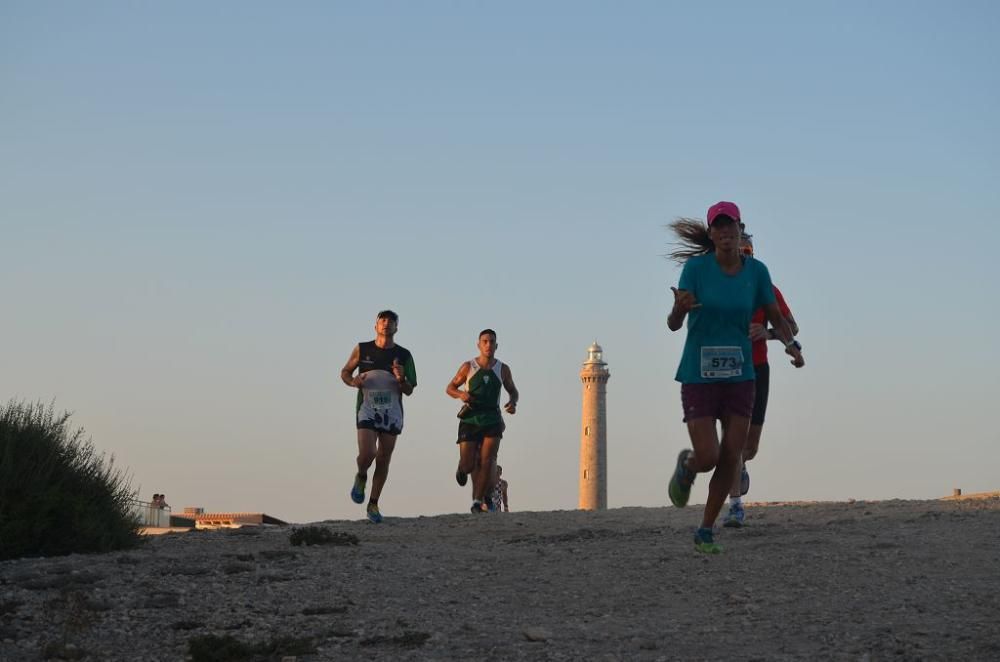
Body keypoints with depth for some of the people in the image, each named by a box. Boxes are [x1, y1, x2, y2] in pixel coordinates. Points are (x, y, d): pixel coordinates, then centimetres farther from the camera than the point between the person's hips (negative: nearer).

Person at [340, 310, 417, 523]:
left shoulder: (404, 355, 4)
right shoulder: (362, 349, 4)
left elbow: (409, 391, 5)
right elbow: (345, 372, 14)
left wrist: (401, 380, -16)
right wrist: (353, 382, -8)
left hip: (392, 412, 2)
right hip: (367, 408, -2)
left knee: (383, 460, 4)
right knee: (367, 454, -18)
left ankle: (373, 504, 16)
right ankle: (361, 477, 16)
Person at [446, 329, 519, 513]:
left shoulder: (503, 369, 6)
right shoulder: (468, 367, 1)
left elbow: (513, 390, 19)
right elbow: (449, 388, 8)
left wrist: (513, 402, -4)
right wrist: (461, 394, -15)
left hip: (492, 421, 1)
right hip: (470, 420, -1)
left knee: (487, 462, -14)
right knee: (468, 465, -4)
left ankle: (478, 502, -8)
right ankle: (462, 469, 34)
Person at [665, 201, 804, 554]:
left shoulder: (756, 270, -2)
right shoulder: (695, 267, -11)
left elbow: (776, 318, 9)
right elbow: (673, 324, -15)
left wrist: (791, 346, -10)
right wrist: (680, 307, -38)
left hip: (739, 376, 3)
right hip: (699, 375, -3)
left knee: (730, 460, -1)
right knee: (708, 458, -10)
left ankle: (706, 532, 18)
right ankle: (686, 464, 28)